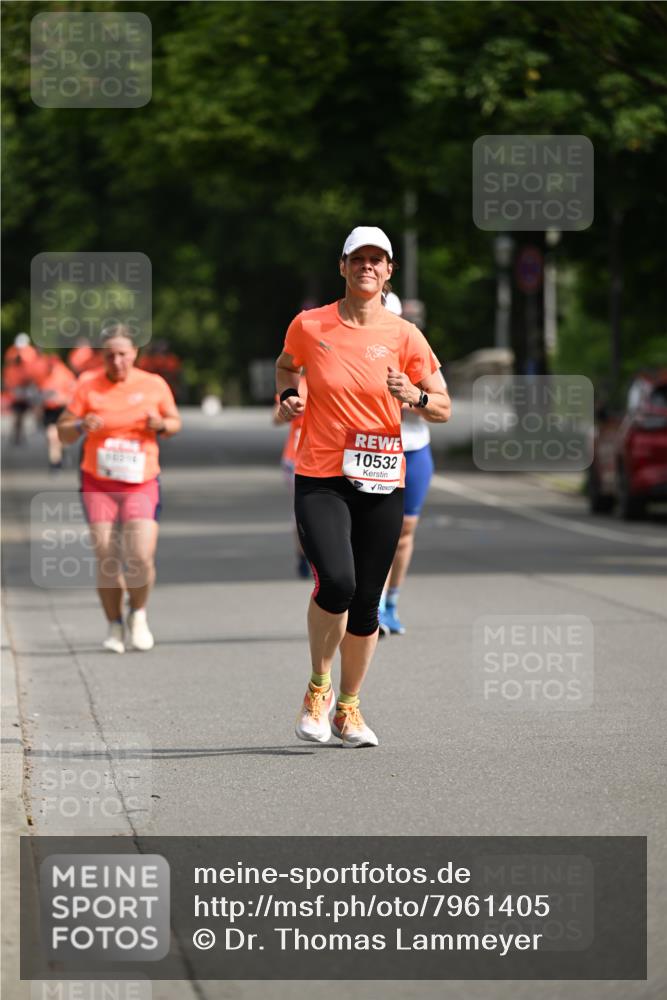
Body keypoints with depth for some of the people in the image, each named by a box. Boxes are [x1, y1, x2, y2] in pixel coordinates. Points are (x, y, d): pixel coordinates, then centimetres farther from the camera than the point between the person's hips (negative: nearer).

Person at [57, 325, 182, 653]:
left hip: (142, 484, 0)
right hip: (97, 484, 0)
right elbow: (63, 433, 2)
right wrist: (81, 426, -20)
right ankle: (114, 626, 16)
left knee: (141, 557, -14)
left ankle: (138, 614, 15)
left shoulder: (154, 385, 2)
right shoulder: (88, 386, 0)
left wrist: (161, 425, -9)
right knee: (106, 561, -4)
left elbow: (175, 422, 14)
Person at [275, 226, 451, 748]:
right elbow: (286, 365, 23)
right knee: (336, 583, -22)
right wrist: (288, 396, 3)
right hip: (320, 481, -2)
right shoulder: (309, 326, 1)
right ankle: (319, 688, 2)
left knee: (366, 603, 5)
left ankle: (348, 707, 25)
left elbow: (444, 408, 6)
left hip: (382, 483, 2)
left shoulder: (404, 335, 1)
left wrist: (415, 396, -14)